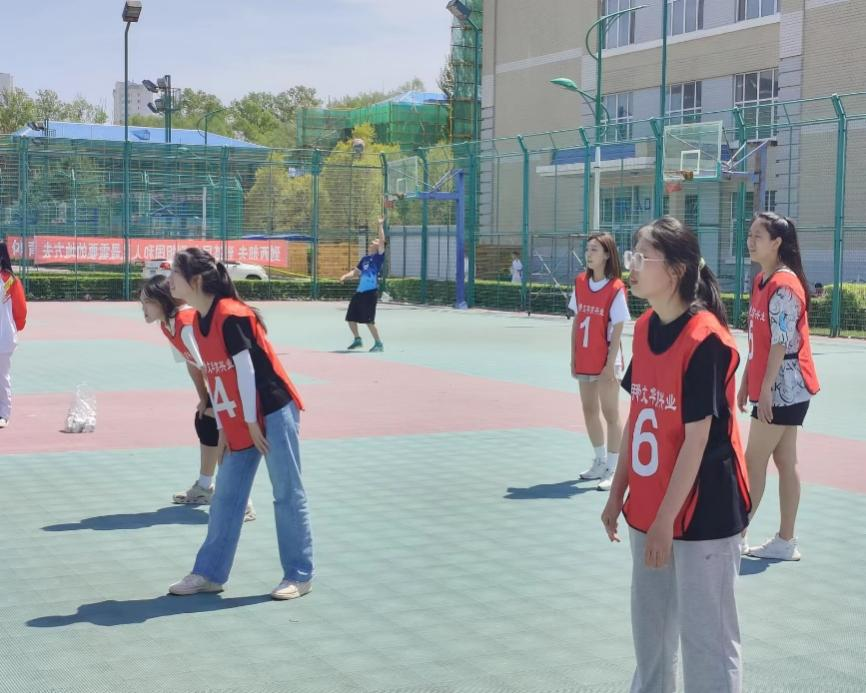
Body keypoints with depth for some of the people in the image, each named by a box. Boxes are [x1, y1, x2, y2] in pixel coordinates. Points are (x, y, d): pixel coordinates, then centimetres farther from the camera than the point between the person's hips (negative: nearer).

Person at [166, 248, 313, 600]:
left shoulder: (230, 316, -19)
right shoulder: (199, 322, 8)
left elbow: (245, 369, -17)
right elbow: (215, 377, 11)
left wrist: (251, 422, -13)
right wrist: (224, 429, 11)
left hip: (273, 413, -9)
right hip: (238, 422, 9)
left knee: (287, 494, 1)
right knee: (226, 497, 11)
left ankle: (299, 576, 10)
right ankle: (209, 573, 19)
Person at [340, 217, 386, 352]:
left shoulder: (378, 257, -3)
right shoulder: (365, 258, 16)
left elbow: (382, 241, -16)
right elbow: (356, 272, 24)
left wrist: (381, 225, -14)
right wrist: (346, 276, 6)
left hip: (371, 292, -8)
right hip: (360, 292, 8)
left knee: (369, 320, -9)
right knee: (351, 318, 13)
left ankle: (378, 343, 3)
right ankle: (357, 340, 30)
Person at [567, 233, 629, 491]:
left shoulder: (616, 288, -13)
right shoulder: (580, 282, 4)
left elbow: (617, 330, -13)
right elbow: (576, 322, 9)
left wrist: (610, 364, -16)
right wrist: (573, 356, 7)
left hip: (606, 363, -6)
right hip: (584, 361, 7)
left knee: (610, 414, 0)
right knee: (589, 411, 15)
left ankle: (612, 470, 5)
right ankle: (600, 462, 30)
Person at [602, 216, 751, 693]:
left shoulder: (705, 340, -20)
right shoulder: (644, 328, 4)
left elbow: (697, 439, -19)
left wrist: (666, 519, -17)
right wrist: (618, 492, 12)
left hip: (702, 514, -8)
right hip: (647, 509, 8)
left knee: (705, 636, 1)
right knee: (650, 627, 19)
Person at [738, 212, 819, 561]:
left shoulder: (784, 285, -17)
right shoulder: (761, 282, 12)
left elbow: (782, 343, -21)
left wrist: (766, 388, -21)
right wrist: (746, 381, 16)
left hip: (783, 388, -9)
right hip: (777, 388, 9)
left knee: (754, 461, -3)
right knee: (785, 462, 10)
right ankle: (785, 541, 15)